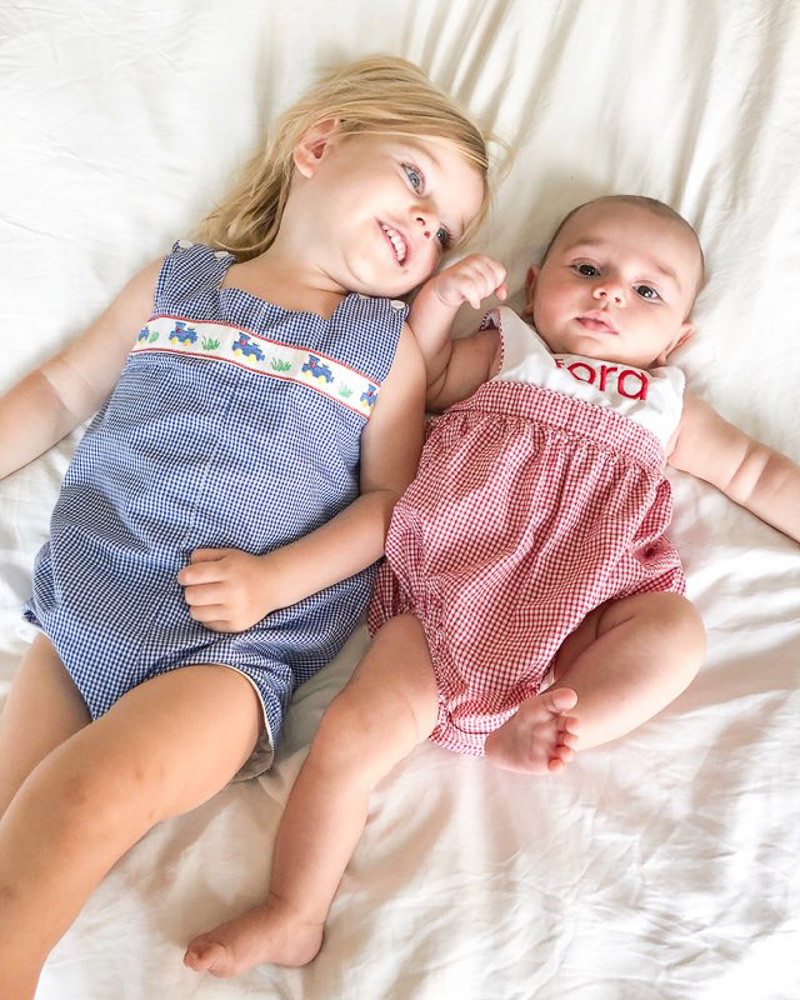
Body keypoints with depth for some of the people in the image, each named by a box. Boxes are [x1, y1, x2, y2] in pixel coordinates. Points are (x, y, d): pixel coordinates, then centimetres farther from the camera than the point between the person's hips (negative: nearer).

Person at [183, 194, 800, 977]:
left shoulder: (666, 409, 24)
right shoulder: (502, 353, 21)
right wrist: (439, 299, 7)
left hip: (575, 623, 2)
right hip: (444, 603, -1)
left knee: (677, 627, -26)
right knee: (350, 735, -18)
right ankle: (292, 918, -5)